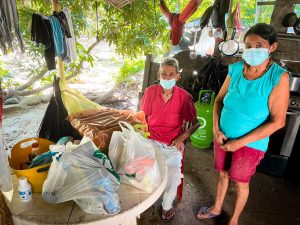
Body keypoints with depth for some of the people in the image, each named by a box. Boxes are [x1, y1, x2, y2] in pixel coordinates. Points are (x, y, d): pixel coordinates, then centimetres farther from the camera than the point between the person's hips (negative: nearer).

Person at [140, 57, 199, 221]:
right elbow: (143, 117, 11)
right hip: (151, 141, 1)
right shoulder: (150, 92, -1)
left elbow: (195, 123, 3)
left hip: (173, 145, -1)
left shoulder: (184, 97, -6)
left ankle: (167, 205, 10)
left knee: (174, 174, -23)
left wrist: (182, 137, -10)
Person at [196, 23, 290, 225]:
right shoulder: (236, 69, -7)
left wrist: (240, 142, -18)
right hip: (224, 137, 4)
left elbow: (278, 121, -17)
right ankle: (216, 209, 49)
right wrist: (216, 129, -10)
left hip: (250, 144, -3)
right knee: (223, 175, 22)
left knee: (241, 183, 17)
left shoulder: (279, 77, -18)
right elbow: (219, 100, 3)